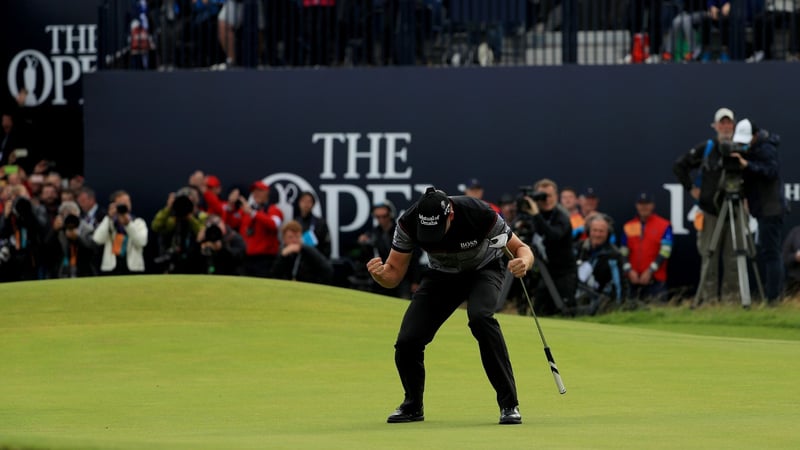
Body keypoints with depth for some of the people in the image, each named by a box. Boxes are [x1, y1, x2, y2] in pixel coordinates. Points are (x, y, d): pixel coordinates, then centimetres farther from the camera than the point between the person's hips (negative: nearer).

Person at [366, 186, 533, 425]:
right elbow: (394, 275, -18)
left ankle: (509, 404, -26)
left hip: (483, 269, -3)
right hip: (441, 275, 3)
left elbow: (522, 248, -20)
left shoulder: (480, 215, -33)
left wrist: (523, 263, -44)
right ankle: (412, 406, 18)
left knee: (480, 316, -35)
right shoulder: (408, 223, -27)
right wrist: (379, 273, -42)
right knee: (407, 341, -13)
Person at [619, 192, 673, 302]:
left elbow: (665, 252, -5)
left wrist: (650, 271, -11)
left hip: (655, 280, -4)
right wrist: (629, 270, -5)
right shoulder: (628, 227, 14)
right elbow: (623, 252, 10)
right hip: (633, 279, 4)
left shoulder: (664, 226, 2)